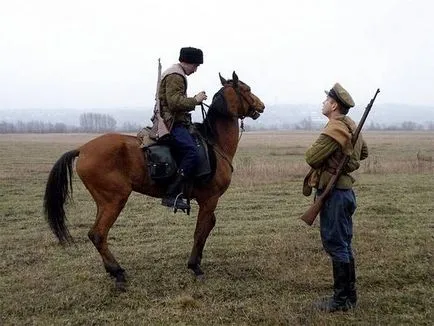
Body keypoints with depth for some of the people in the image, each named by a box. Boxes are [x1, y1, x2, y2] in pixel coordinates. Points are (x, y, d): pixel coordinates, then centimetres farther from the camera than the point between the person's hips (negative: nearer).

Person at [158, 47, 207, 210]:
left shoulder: (176, 74, 25)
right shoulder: (175, 76, -10)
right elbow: (175, 102, -22)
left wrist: (193, 100, 18)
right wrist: (195, 100, -12)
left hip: (175, 122, 12)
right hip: (173, 123, -12)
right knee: (192, 154, -26)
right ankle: (172, 195, -26)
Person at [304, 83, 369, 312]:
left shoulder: (334, 129, -18)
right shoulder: (351, 127, 11)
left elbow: (312, 158, -21)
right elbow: (364, 152, 27)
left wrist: (315, 147, 0)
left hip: (333, 192, -10)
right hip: (344, 188, 10)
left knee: (336, 245, -2)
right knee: (343, 244, 17)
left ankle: (342, 300, 8)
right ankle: (349, 294, 28)